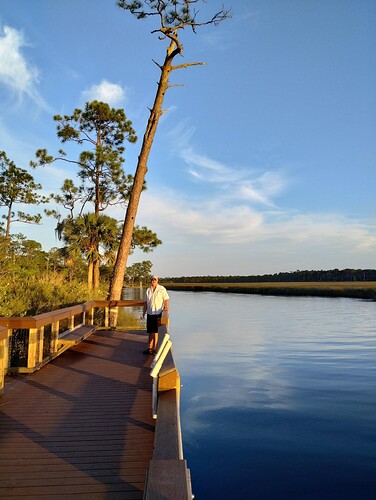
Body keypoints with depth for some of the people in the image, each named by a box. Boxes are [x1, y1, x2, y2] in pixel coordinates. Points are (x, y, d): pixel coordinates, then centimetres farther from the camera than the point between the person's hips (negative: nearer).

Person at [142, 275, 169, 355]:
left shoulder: (162, 289, -1)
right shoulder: (148, 290, 12)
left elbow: (166, 299, -5)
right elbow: (146, 302, 14)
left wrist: (166, 307, -21)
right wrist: (144, 312, 10)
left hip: (158, 313, -5)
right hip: (150, 313, 5)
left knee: (155, 331, -4)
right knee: (150, 331, 8)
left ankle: (154, 348, 1)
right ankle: (150, 348, 15)